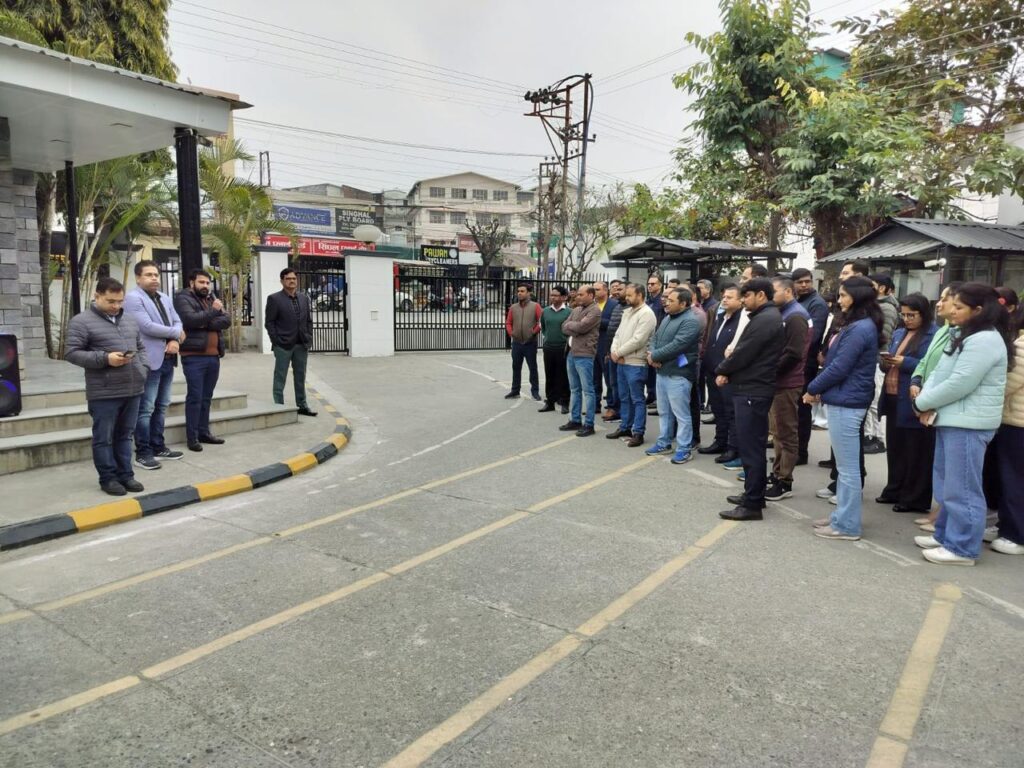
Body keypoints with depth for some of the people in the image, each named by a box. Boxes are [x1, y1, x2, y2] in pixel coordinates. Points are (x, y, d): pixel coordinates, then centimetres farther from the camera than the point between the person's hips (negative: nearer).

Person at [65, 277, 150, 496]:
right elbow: (72, 353, -9)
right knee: (104, 438, 4)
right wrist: (104, 358, -18)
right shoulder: (81, 321, -5)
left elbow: (141, 347, 21)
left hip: (133, 389, 6)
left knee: (125, 435, 14)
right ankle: (108, 478, 14)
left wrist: (143, 369, 3)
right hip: (104, 393, -5)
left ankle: (125, 475, 22)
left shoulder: (130, 320, 14)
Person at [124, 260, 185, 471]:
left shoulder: (165, 298, 17)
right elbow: (147, 326, -19)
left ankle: (158, 447, 23)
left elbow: (177, 322, 12)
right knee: (146, 409, -4)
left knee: (161, 406, 14)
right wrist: (176, 333, -7)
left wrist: (175, 341, -8)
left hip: (167, 359, 8)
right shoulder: (133, 298, -9)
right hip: (149, 361, -8)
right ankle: (143, 453, 3)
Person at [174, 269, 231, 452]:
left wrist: (206, 323, -11)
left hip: (214, 356, 6)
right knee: (195, 397, -4)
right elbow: (191, 319, -20)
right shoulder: (183, 298, -2)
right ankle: (192, 437, 1)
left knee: (207, 397, 12)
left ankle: (204, 432, 21)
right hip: (194, 357, -6)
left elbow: (226, 320, 3)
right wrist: (213, 311, -12)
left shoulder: (213, 299, 17)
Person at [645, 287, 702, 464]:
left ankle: (684, 449, 7)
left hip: (678, 374, -9)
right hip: (662, 371, 9)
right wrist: (652, 354, -8)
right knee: (664, 411, 18)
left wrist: (654, 356, -14)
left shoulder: (690, 321, -16)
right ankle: (664, 443, 30)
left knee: (681, 413, -1)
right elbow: (655, 337, 13)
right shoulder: (668, 317, 14)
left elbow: (676, 346, -24)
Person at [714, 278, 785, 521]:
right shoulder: (767, 317, 17)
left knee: (750, 446, -6)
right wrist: (728, 370, 4)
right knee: (754, 445, 16)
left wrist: (722, 370, -3)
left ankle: (752, 504, -1)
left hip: (752, 391, -11)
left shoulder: (764, 319, -17)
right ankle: (754, 494, 26)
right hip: (755, 388, 11)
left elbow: (744, 353, -19)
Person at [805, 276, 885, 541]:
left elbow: (839, 368, -19)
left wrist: (813, 389, -7)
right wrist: (822, 389, 9)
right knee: (845, 465, 17)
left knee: (847, 467, -2)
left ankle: (847, 525, 6)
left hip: (846, 403, -11)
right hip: (845, 400, 11)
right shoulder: (858, 325, 14)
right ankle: (842, 516, 27)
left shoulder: (859, 329, -18)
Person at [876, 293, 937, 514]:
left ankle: (914, 499, 11)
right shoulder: (898, 334, 15)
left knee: (916, 452, 2)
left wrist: (904, 362, -21)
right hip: (893, 399, 8)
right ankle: (895, 490, 28)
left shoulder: (934, 336, -10)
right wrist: (886, 362, -2)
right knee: (895, 448, 16)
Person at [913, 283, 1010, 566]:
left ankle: (963, 548, 5)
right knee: (946, 483, 17)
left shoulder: (984, 341, -17)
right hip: (951, 420, 10)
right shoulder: (962, 335, 16)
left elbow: (959, 384, -22)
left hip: (968, 424, -10)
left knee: (961, 487, -4)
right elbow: (938, 373, 14)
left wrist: (923, 402, -9)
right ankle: (946, 535, 29)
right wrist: (927, 400, -4)